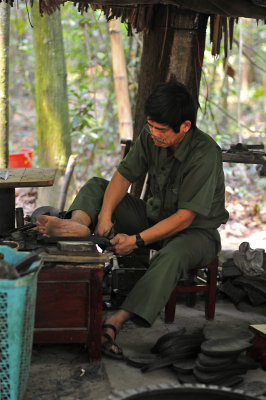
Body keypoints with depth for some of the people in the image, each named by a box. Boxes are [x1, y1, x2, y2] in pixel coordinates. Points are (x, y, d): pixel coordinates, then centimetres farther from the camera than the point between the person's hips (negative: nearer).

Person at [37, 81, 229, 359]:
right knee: (96, 185, -1)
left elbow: (184, 218, -28)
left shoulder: (205, 154, -28)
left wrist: (137, 240, -30)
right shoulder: (151, 136, -9)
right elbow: (123, 176, -5)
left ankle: (115, 322, -50)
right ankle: (79, 225, -33)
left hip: (197, 230, -7)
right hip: (154, 216, 7)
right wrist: (105, 216, -22)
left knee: (172, 255, -43)